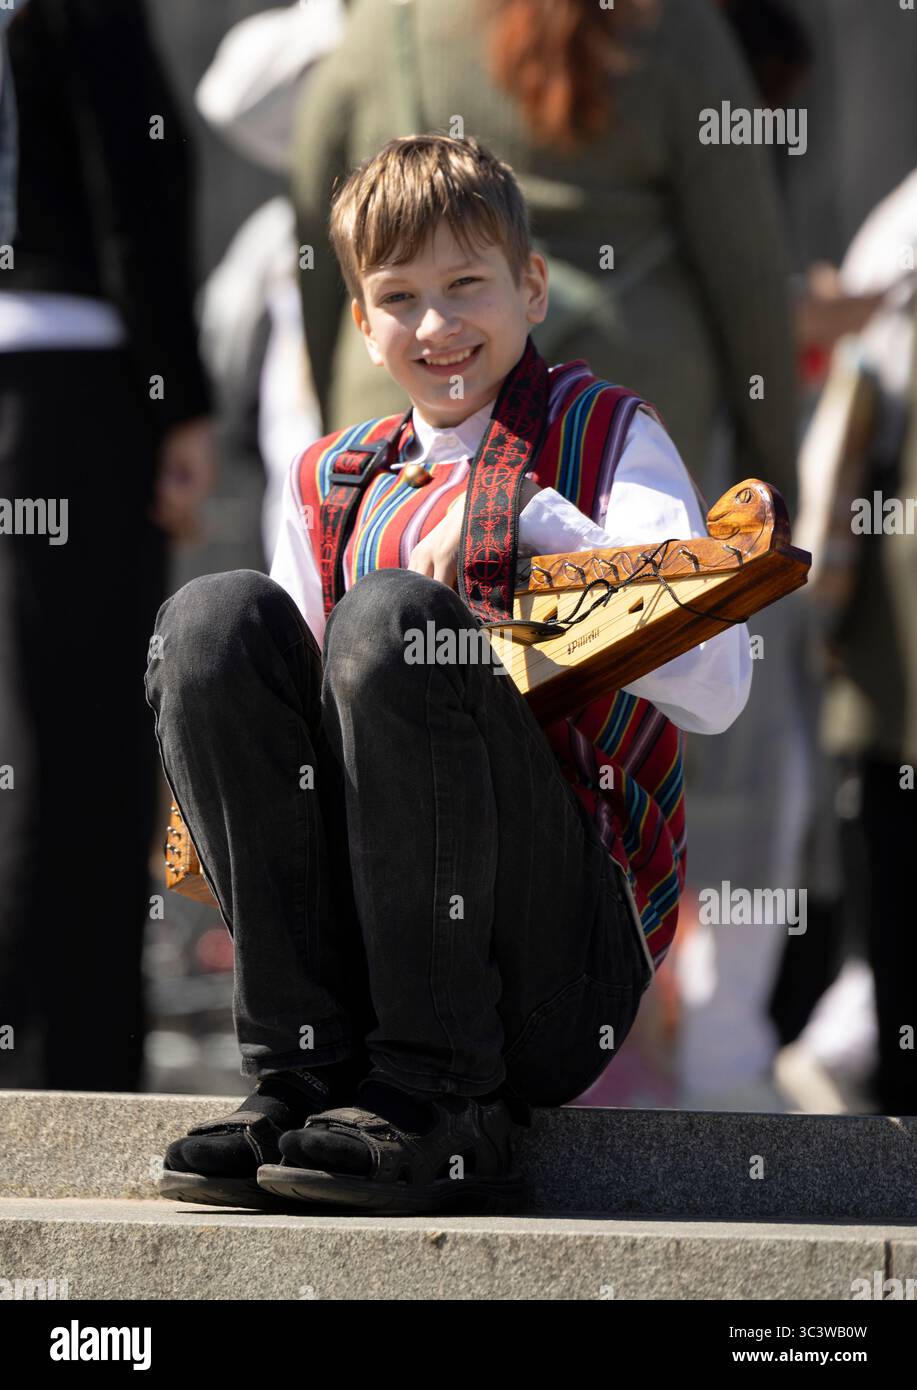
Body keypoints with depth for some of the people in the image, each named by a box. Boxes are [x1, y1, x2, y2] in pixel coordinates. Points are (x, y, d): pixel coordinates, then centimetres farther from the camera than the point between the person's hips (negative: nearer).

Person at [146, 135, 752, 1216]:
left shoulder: (605, 437, 6)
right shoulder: (331, 485, 20)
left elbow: (714, 693, -8)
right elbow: (277, 700, 20)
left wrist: (523, 516, -12)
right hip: (345, 942, 4)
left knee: (392, 615, -26)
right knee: (219, 614, -15)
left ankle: (444, 1108, -24)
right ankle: (303, 1077, -18)